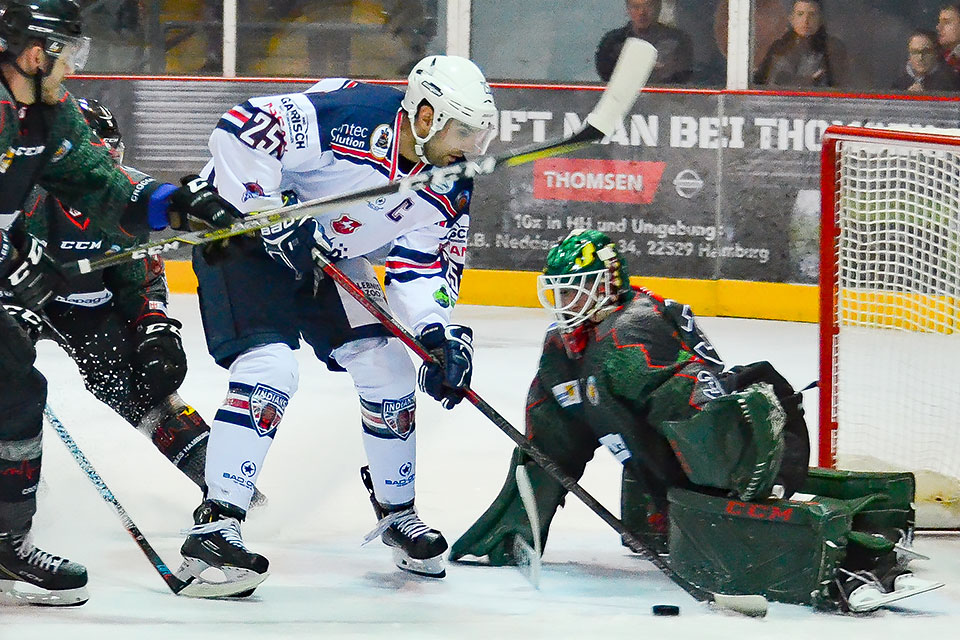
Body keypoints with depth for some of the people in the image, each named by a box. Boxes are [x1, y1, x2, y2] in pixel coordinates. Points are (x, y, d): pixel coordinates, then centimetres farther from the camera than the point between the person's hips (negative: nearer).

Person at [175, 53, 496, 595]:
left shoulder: (450, 193, -8)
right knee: (271, 366, -24)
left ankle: (398, 512, 25)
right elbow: (240, 131, -33)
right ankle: (215, 526, -24)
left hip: (329, 255, 8)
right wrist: (274, 219, -31)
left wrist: (437, 333, -22)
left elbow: (424, 266, -4)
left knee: (387, 368, 4)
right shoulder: (352, 116, -31)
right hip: (241, 224, -8)